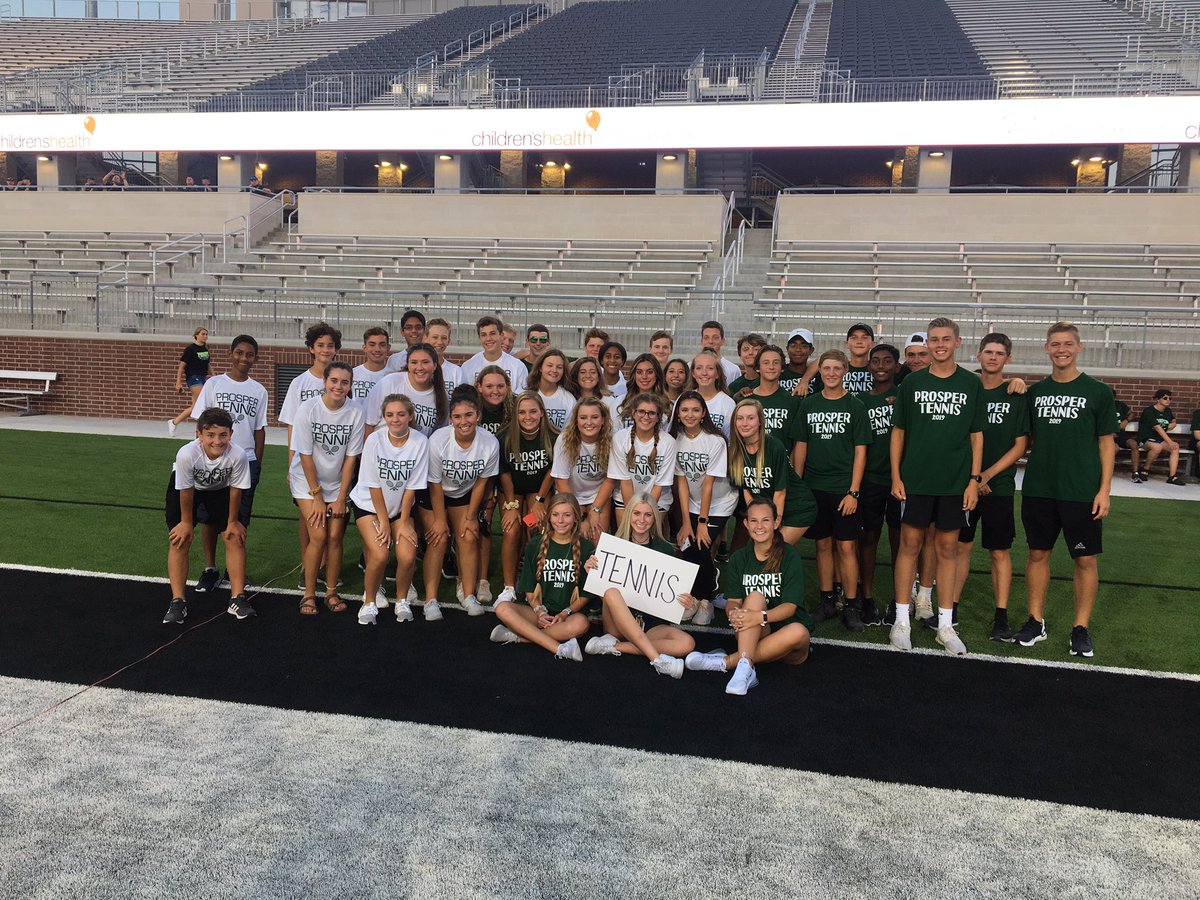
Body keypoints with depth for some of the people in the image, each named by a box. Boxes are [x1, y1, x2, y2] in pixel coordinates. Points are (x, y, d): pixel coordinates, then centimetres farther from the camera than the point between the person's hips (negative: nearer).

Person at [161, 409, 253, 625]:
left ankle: (237, 598, 7)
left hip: (220, 489, 1)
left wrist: (232, 521, -8)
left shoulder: (237, 455, -36)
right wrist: (186, 522, -10)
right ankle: (178, 602, 2)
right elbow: (186, 492, -23)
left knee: (235, 538, -4)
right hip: (186, 488, -1)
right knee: (179, 540, -8)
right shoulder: (187, 454, -39)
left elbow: (235, 490, -19)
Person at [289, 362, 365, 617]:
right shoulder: (308, 410, -17)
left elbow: (350, 457, -8)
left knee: (335, 537, -3)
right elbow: (305, 456, -14)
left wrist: (341, 498, -7)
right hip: (308, 481, -2)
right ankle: (309, 594, 3)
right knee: (318, 535, -12)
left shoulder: (355, 413, -12)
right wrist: (317, 496, -13)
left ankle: (331, 592, 13)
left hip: (338, 483, 2)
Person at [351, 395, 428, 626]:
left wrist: (403, 522, -9)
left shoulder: (420, 442, -16)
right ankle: (369, 602, 5)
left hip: (401, 506, 1)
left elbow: (412, 487, -10)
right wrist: (384, 522, -12)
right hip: (369, 504, -1)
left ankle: (401, 600, 11)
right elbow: (373, 486, -13)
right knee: (380, 555, -20)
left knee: (408, 557, -17)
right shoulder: (374, 440, -18)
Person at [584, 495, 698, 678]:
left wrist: (688, 603, -15)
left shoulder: (665, 549, 3)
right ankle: (657, 658, -38)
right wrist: (590, 570, -12)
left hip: (652, 622, 1)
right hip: (617, 623, 0)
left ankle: (615, 646, -24)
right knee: (611, 593, -33)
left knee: (687, 643, -26)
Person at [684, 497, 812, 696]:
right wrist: (734, 613, -30)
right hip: (755, 635, 1)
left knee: (798, 632, -36)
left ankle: (726, 661, -31)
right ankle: (745, 667, -42)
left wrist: (760, 617, -35)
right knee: (755, 597, -27)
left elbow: (790, 606, -15)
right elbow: (732, 601, -4)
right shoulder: (739, 558, 5)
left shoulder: (790, 556, -6)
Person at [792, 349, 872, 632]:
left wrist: (853, 492, -10)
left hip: (844, 489, -3)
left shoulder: (855, 406, -1)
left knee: (847, 547, -3)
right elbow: (800, 447, 10)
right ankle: (828, 601, 19)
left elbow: (860, 452, -3)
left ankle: (851, 606, 7)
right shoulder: (809, 405, 8)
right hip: (814, 487, 3)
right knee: (823, 544, 9)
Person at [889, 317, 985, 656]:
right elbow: (898, 432, 6)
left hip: (955, 482, 1)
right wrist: (896, 475, -1)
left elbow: (977, 435, 6)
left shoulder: (971, 384, 4)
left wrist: (974, 479, -1)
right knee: (910, 544, 3)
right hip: (915, 479, 0)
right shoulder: (912, 383, 4)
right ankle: (902, 620, 11)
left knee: (947, 549, 7)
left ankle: (945, 625, 15)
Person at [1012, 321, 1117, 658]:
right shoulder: (1035, 392, 7)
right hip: (1038, 489, 3)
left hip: (1082, 492, -2)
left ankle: (1081, 628, 15)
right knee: (1038, 553, 9)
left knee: (1086, 559, 3)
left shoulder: (1098, 392, -1)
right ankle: (1036, 621, 20)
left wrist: (1104, 490, -6)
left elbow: (1106, 443, 1)